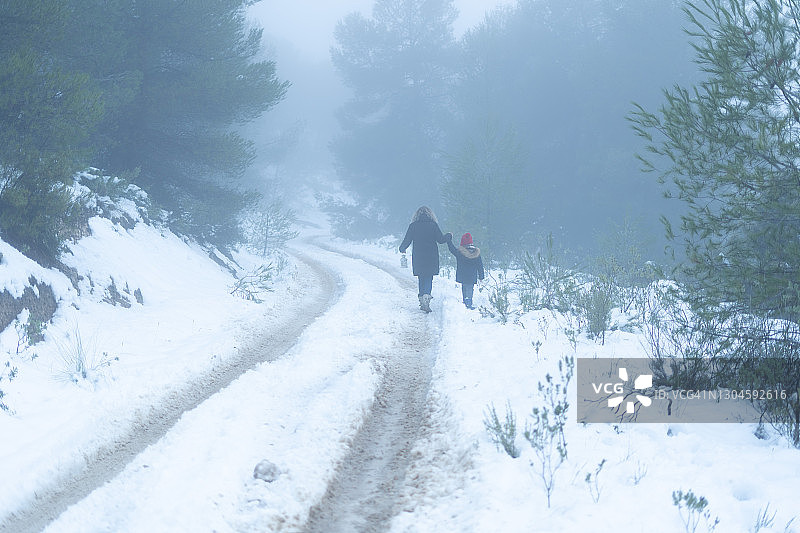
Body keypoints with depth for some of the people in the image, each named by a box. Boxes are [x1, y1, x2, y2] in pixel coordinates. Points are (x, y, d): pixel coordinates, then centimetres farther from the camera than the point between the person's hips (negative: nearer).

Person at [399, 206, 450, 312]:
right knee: (428, 278, -2)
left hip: (418, 257, 2)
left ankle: (422, 298, 13)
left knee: (421, 278, 14)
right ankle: (426, 295, -26)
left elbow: (407, 241, 3)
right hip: (431, 257, -2)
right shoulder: (433, 225, -3)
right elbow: (441, 240, -3)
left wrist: (402, 249, 23)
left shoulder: (413, 226, 1)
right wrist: (449, 236, 18)